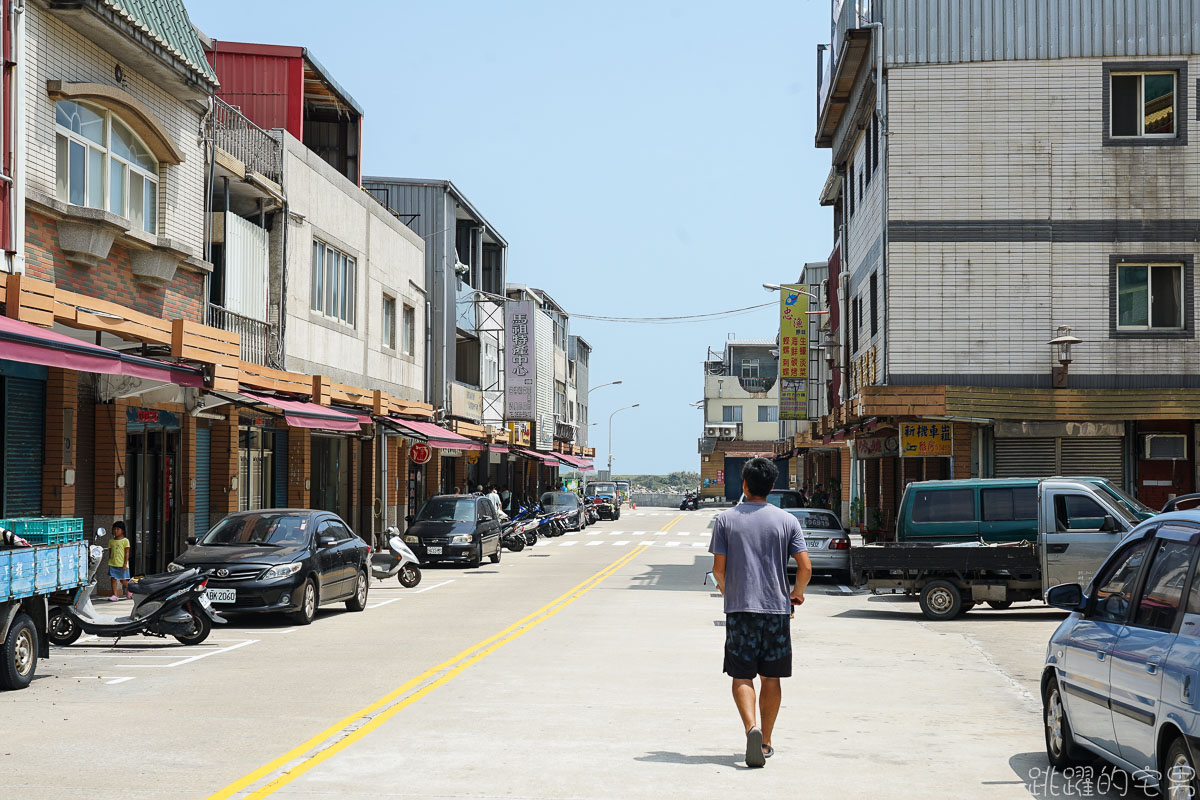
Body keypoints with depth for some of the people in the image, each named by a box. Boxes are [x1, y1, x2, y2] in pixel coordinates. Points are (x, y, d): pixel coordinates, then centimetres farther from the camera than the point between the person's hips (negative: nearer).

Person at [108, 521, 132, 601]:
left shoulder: (125, 541, -3)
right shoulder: (111, 541, 10)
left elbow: (127, 553, -6)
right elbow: (110, 552, 14)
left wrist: (125, 564, -12)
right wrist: (109, 562, 10)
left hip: (122, 564, -4)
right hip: (113, 564, 4)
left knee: (123, 580, 3)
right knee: (113, 579, -4)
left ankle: (130, 591, 28)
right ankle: (115, 595, -2)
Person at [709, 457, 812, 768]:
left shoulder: (726, 519, 0)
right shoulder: (787, 521, 2)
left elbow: (718, 569, -2)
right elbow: (805, 567, -4)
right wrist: (797, 593, 16)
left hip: (739, 607, -1)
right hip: (776, 608, 1)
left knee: (742, 676, 2)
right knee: (771, 677, 11)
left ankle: (752, 728, -22)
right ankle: (765, 742, 16)